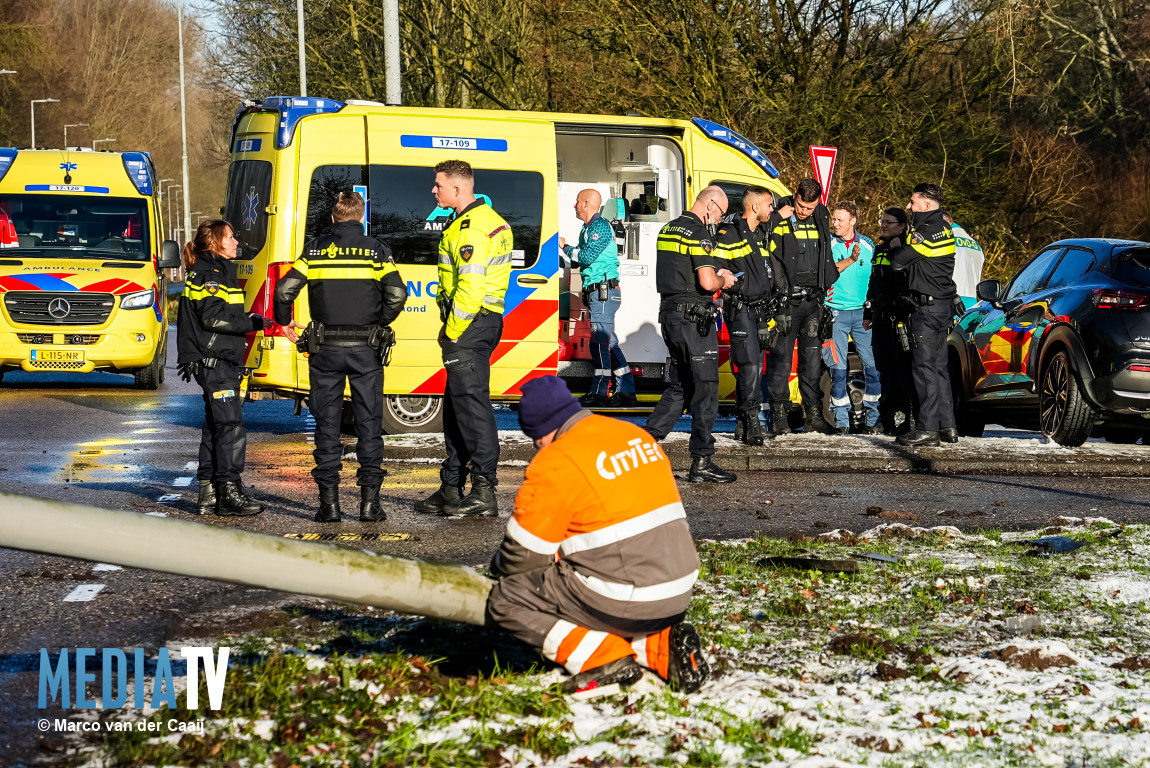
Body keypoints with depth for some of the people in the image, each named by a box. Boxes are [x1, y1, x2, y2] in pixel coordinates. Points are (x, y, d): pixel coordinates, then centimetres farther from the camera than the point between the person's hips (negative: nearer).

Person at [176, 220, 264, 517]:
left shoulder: (220, 272, 20)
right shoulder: (208, 275, -11)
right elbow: (213, 318, -20)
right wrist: (253, 323, -17)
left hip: (222, 361, 11)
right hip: (213, 361, -11)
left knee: (215, 427, 11)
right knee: (231, 425, -13)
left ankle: (209, 494, 13)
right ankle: (230, 492, -13)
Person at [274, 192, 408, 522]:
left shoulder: (314, 249, 3)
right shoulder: (376, 250, 0)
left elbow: (285, 289, -6)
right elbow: (396, 294, -12)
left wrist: (284, 322, 12)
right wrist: (380, 322, 5)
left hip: (326, 348, 1)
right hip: (365, 348, -1)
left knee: (327, 424, 6)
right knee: (369, 423, 6)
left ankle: (329, 502, 4)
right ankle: (370, 501, 2)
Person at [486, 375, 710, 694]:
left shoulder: (556, 464, -12)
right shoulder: (639, 436, 11)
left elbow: (524, 554, -7)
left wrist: (499, 566, 18)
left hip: (623, 602, -8)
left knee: (504, 601, 3)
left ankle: (606, 659, -4)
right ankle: (664, 647, 9)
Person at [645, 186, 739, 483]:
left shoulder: (668, 229, 14)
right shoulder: (699, 233, -15)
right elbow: (707, 283, -23)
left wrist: (715, 273, 20)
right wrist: (723, 282, -2)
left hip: (669, 313, 9)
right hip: (693, 319, -9)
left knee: (680, 386, 17)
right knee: (705, 388, -3)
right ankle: (701, 462, -2)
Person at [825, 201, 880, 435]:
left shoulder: (867, 245, 9)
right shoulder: (828, 244, 1)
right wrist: (850, 261, -21)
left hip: (863, 312, 2)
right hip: (836, 312, -2)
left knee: (873, 365, -3)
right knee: (838, 368, -3)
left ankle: (872, 417, 6)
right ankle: (841, 420, 5)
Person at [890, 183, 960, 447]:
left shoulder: (925, 232, -18)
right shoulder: (944, 229, 13)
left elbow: (898, 261, -16)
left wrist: (895, 247, 4)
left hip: (927, 307, -10)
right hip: (943, 306, 10)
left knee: (924, 367, -8)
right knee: (939, 366, 14)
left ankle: (928, 428, -9)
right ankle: (947, 426, 16)